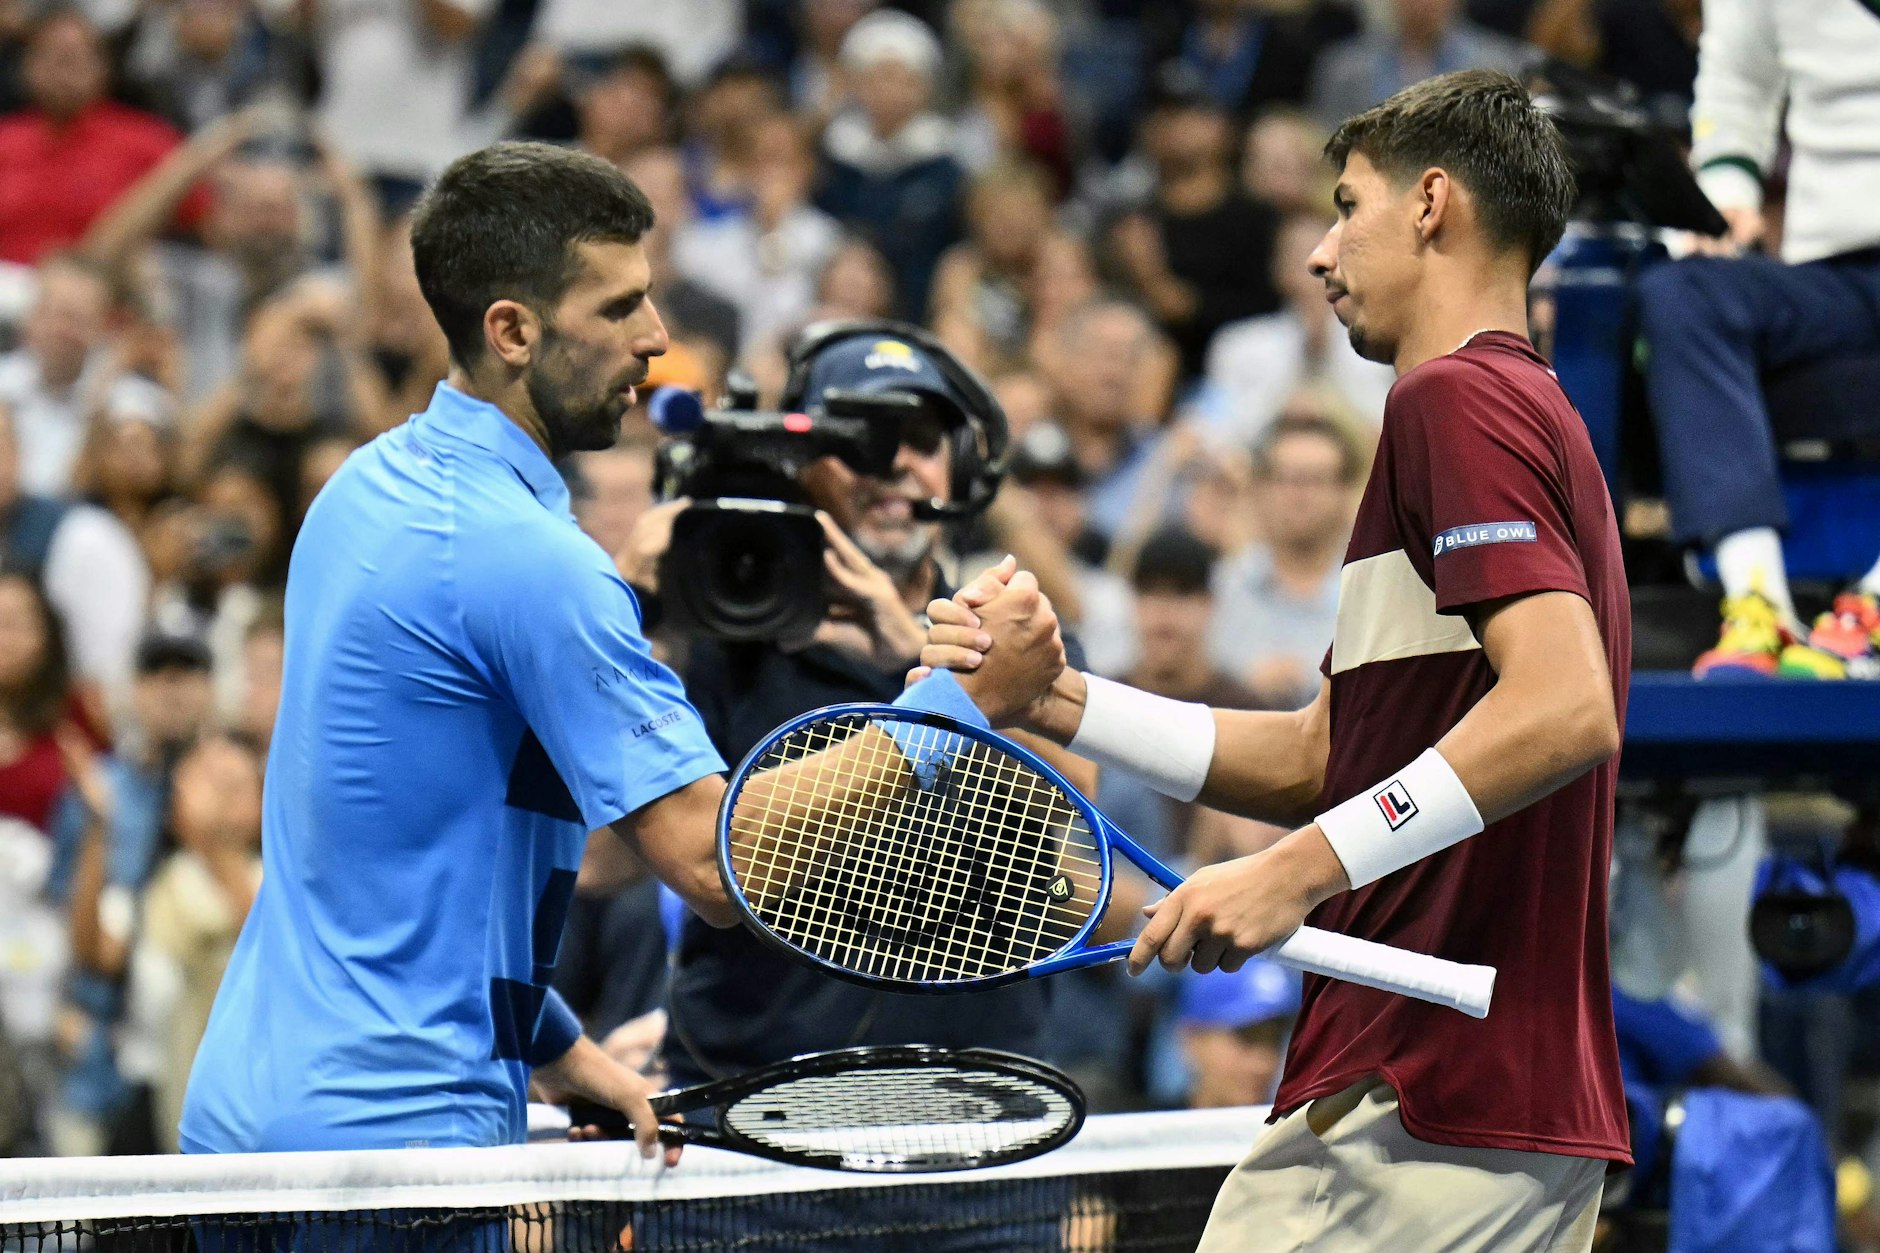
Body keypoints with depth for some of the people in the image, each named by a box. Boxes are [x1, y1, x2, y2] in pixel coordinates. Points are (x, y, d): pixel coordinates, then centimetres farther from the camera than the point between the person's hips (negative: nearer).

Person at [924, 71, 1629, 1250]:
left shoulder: (1458, 397, -9)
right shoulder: (1538, 416, 22)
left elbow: (1566, 709, -23)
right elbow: (1318, 754, 23)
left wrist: (1298, 870, -24)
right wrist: (1054, 700, 15)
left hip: (1422, 1101, -10)